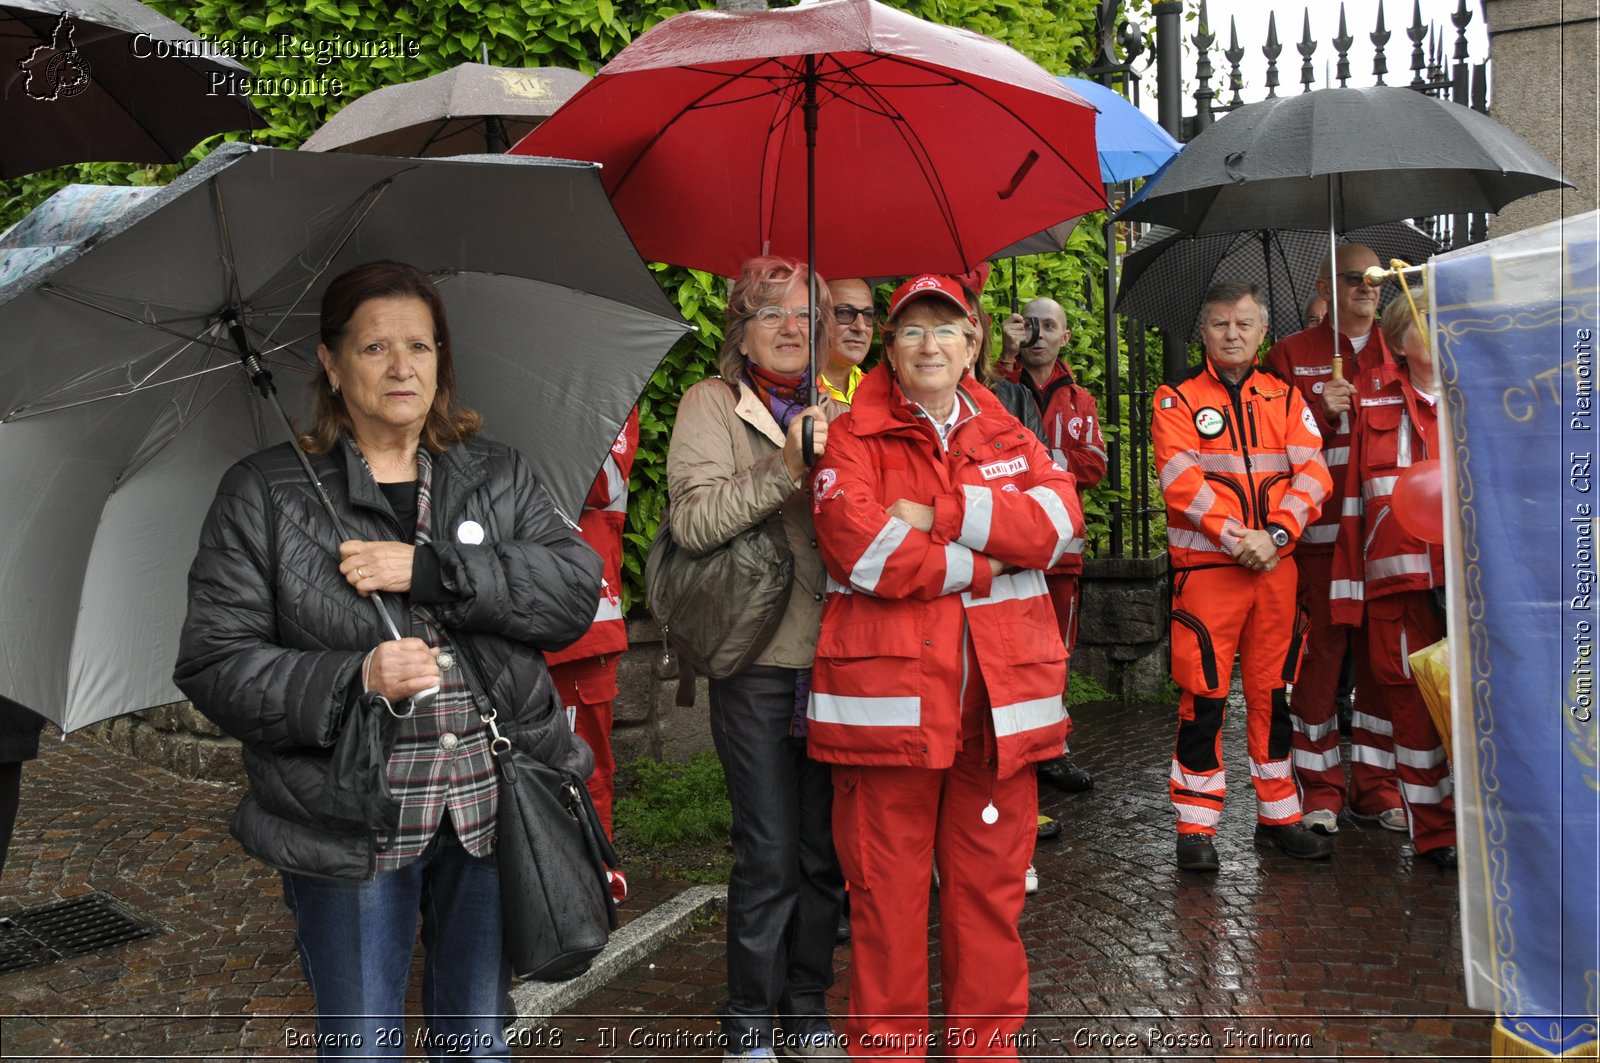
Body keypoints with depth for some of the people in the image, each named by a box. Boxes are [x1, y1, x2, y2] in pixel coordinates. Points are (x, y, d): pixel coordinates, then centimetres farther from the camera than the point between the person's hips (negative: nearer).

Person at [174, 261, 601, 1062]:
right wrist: (355, 680, -22)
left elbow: (576, 590, -9)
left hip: (492, 807, 3)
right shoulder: (264, 496, -2)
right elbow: (214, 665, -7)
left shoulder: (498, 477, 6)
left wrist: (429, 570, -19)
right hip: (350, 828, -2)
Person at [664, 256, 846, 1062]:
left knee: (824, 850, 11)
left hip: (831, 654, 4)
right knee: (769, 856, -1)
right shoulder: (712, 404, 1)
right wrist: (784, 466, -21)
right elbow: (692, 520, -14)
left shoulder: (837, 410, 14)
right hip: (757, 660, -4)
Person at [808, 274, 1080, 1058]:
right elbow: (858, 543, -13)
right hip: (888, 693, -3)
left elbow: (1057, 518, -3)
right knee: (887, 890, 2)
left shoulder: (1008, 437, 17)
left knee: (991, 888, 9)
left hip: (1001, 698, 4)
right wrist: (974, 567, -8)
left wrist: (940, 513, -11)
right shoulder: (854, 437, 4)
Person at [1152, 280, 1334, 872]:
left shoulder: (1286, 399, 13)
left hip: (1277, 566, 4)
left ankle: (1277, 816, 23)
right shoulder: (1177, 401, 3)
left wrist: (1275, 534, -14)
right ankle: (1196, 826, 5)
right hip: (1206, 567, -3)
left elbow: (1312, 473, 2)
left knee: (1273, 693, 11)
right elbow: (1182, 480, -10)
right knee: (1203, 696, -3)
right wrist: (1237, 539, -18)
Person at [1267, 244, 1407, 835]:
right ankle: (1320, 791, 9)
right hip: (1321, 532, -3)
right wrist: (1321, 413, -13)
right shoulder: (1292, 355, 7)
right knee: (1321, 653, -2)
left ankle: (1376, 786, 16)